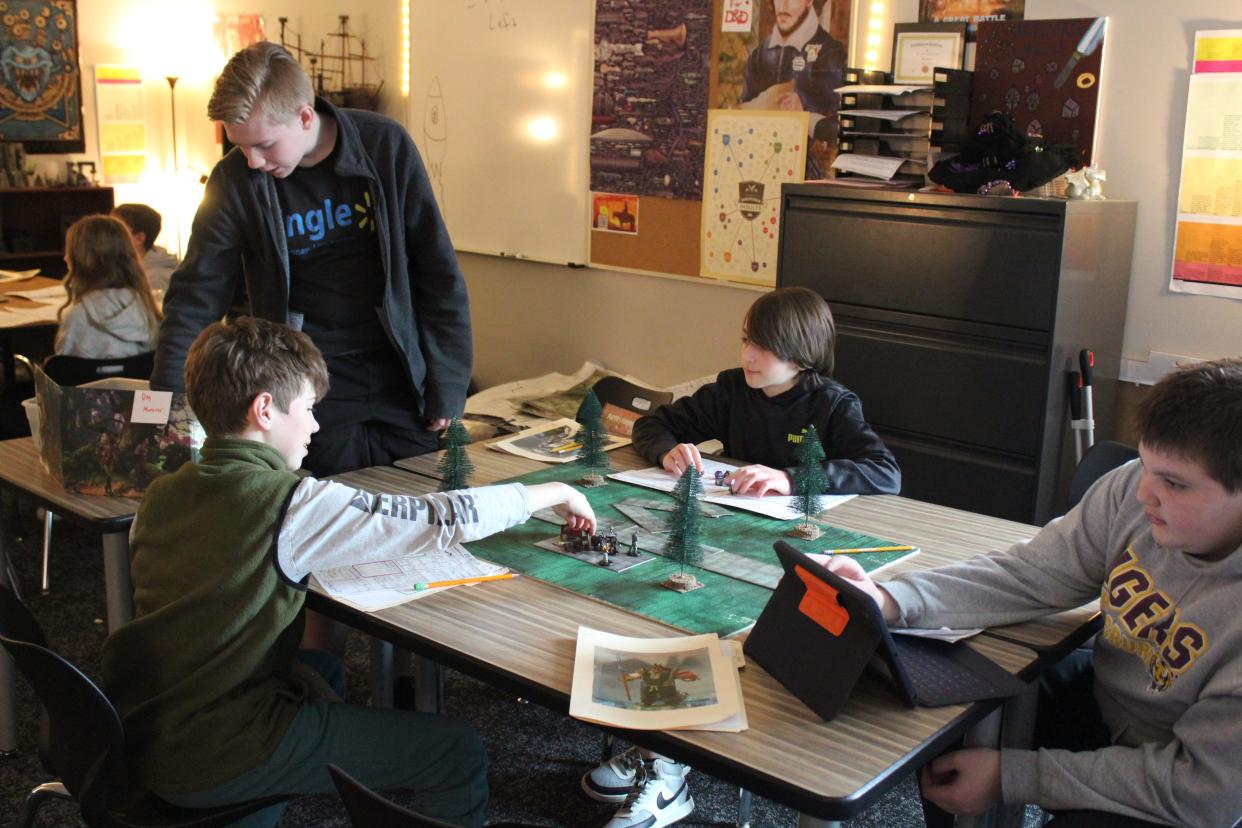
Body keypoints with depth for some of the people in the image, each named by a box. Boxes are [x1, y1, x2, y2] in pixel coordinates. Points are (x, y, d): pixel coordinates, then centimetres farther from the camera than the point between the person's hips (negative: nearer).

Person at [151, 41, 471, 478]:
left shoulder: (386, 146, -8)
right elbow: (195, 295, -1)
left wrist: (447, 386, -4)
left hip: (401, 374, 1)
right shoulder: (235, 180, -6)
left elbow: (439, 273, -3)